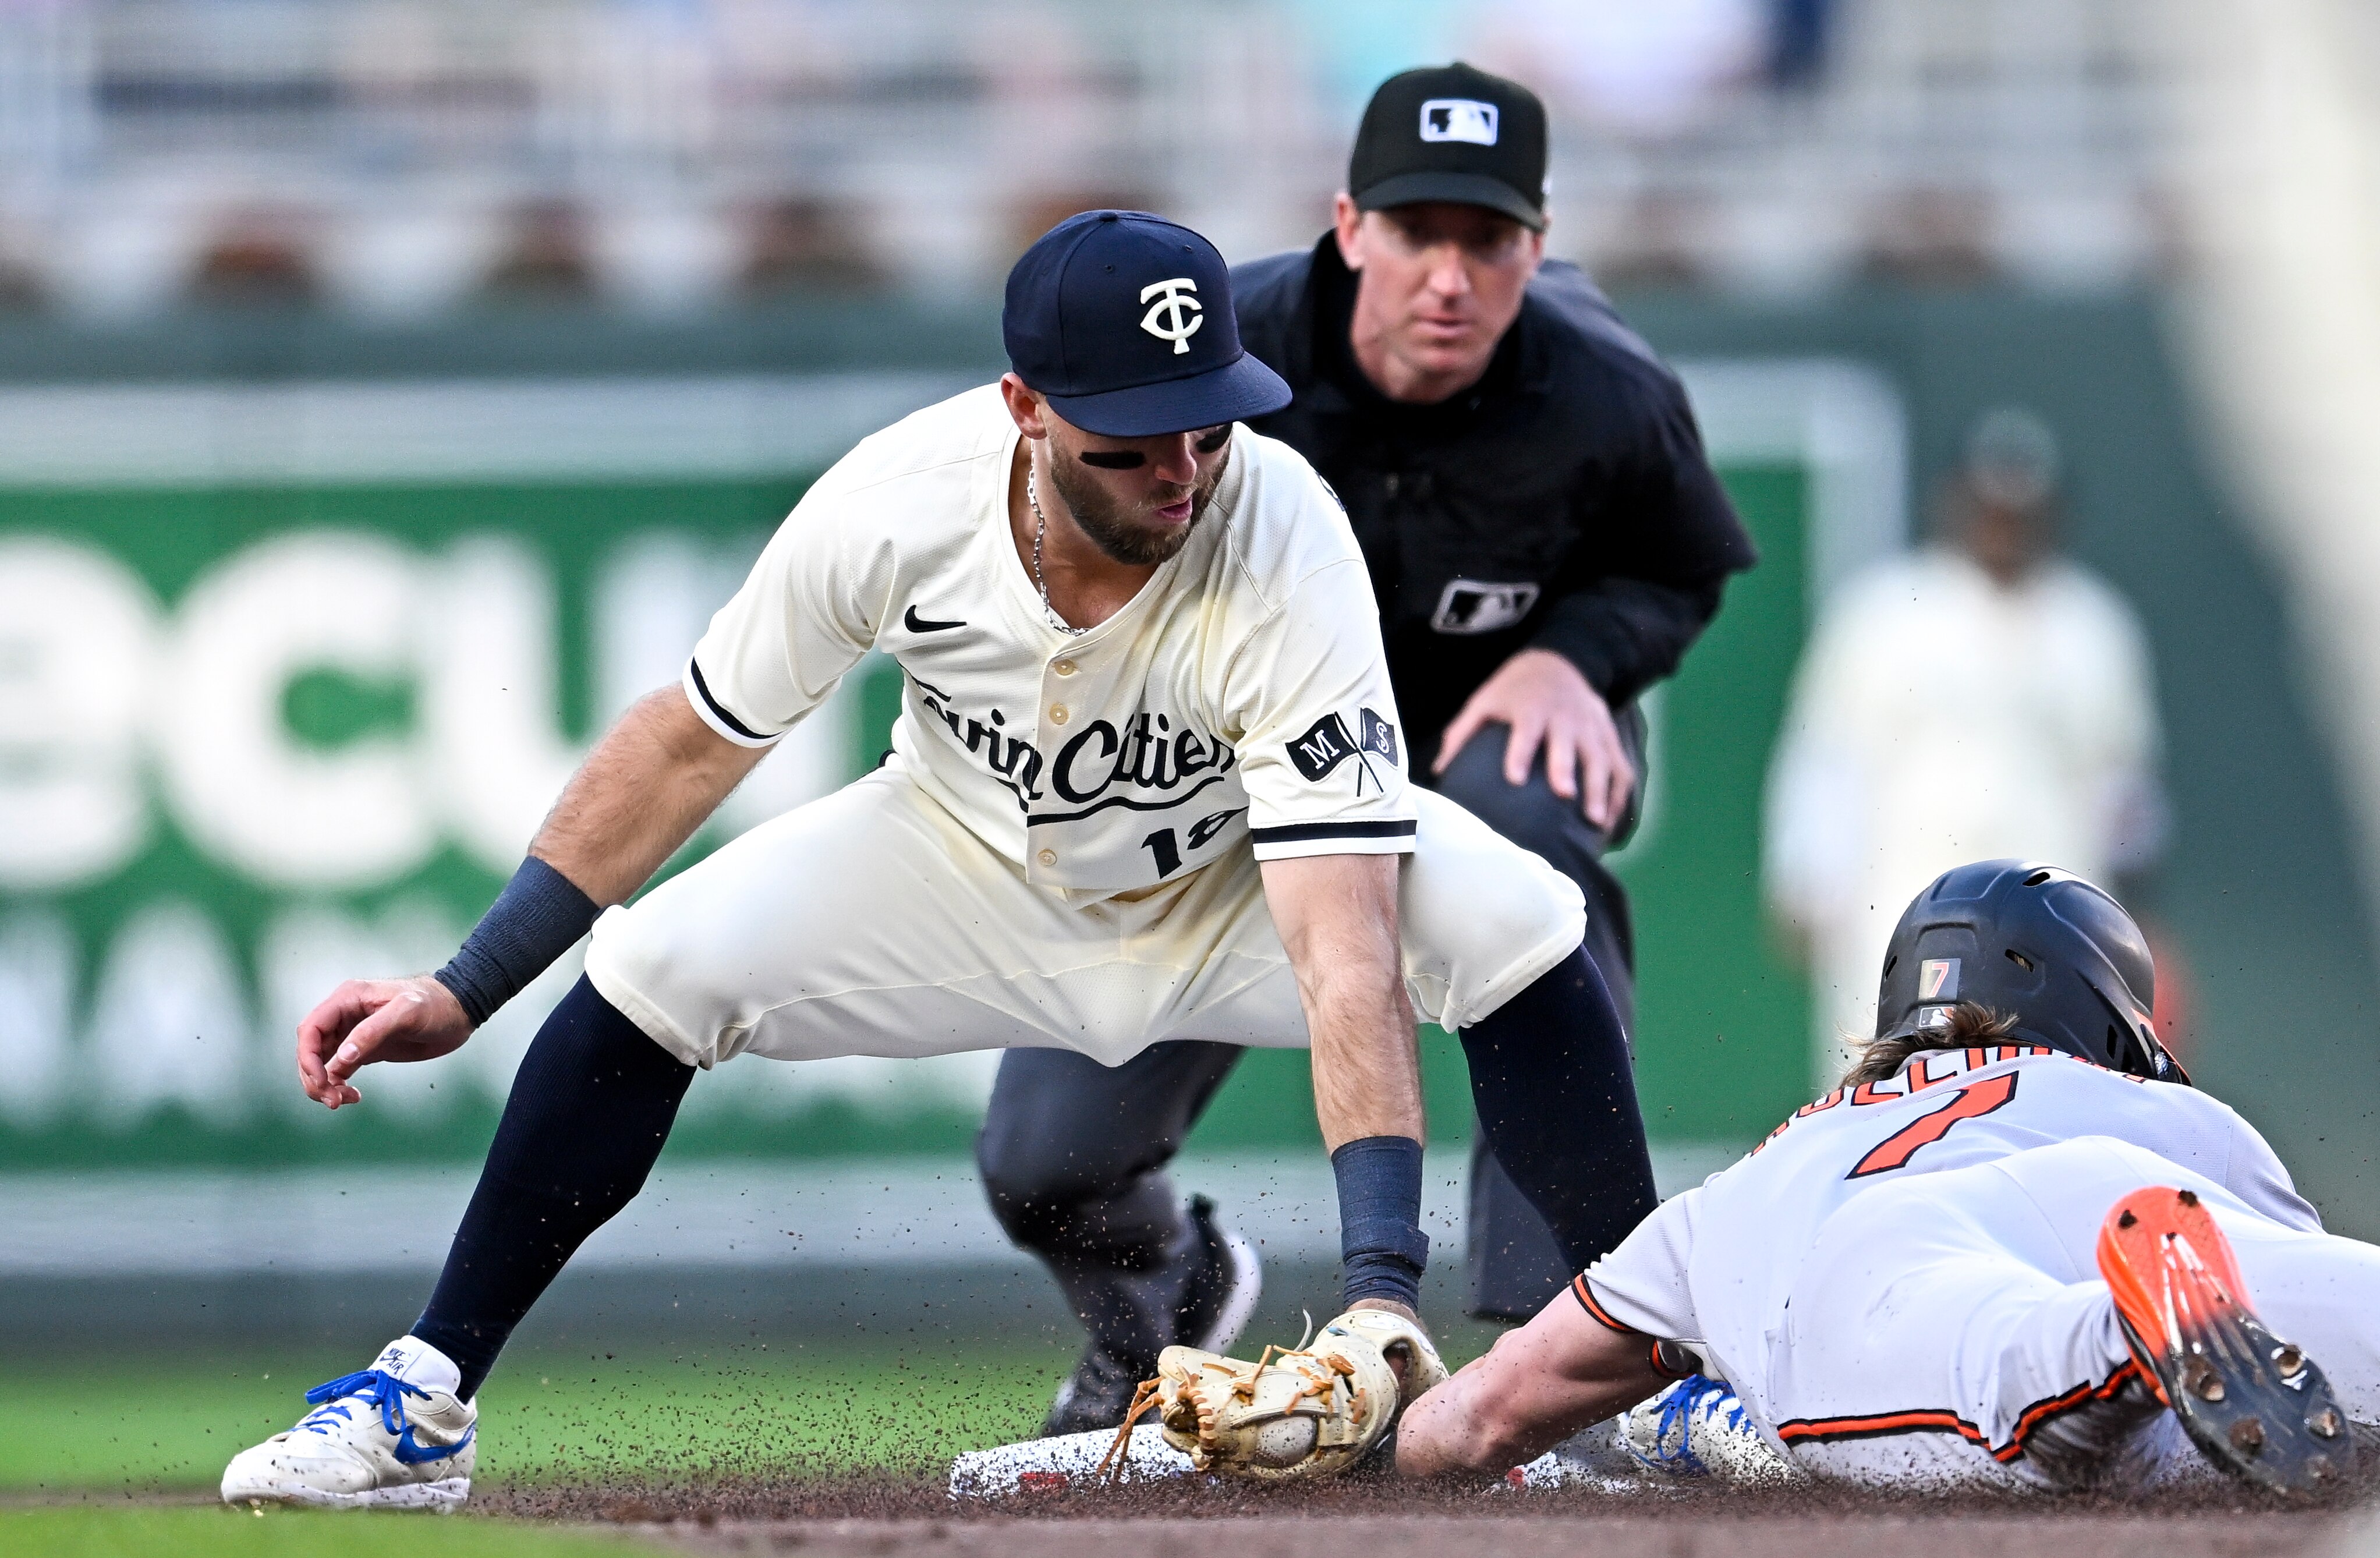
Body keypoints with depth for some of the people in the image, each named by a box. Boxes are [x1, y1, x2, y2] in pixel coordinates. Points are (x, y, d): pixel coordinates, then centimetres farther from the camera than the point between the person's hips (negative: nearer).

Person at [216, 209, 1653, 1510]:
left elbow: (1346, 958, -43)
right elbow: (693, 744, -12)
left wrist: (1382, 1281, -53)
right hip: (975, 858, 2)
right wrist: (459, 997, -11)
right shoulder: (897, 505, -30)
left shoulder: (1287, 555, -37)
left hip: (1236, 880, -2)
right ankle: (422, 1409, -5)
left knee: (1513, 923, -29)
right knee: (653, 968, -19)